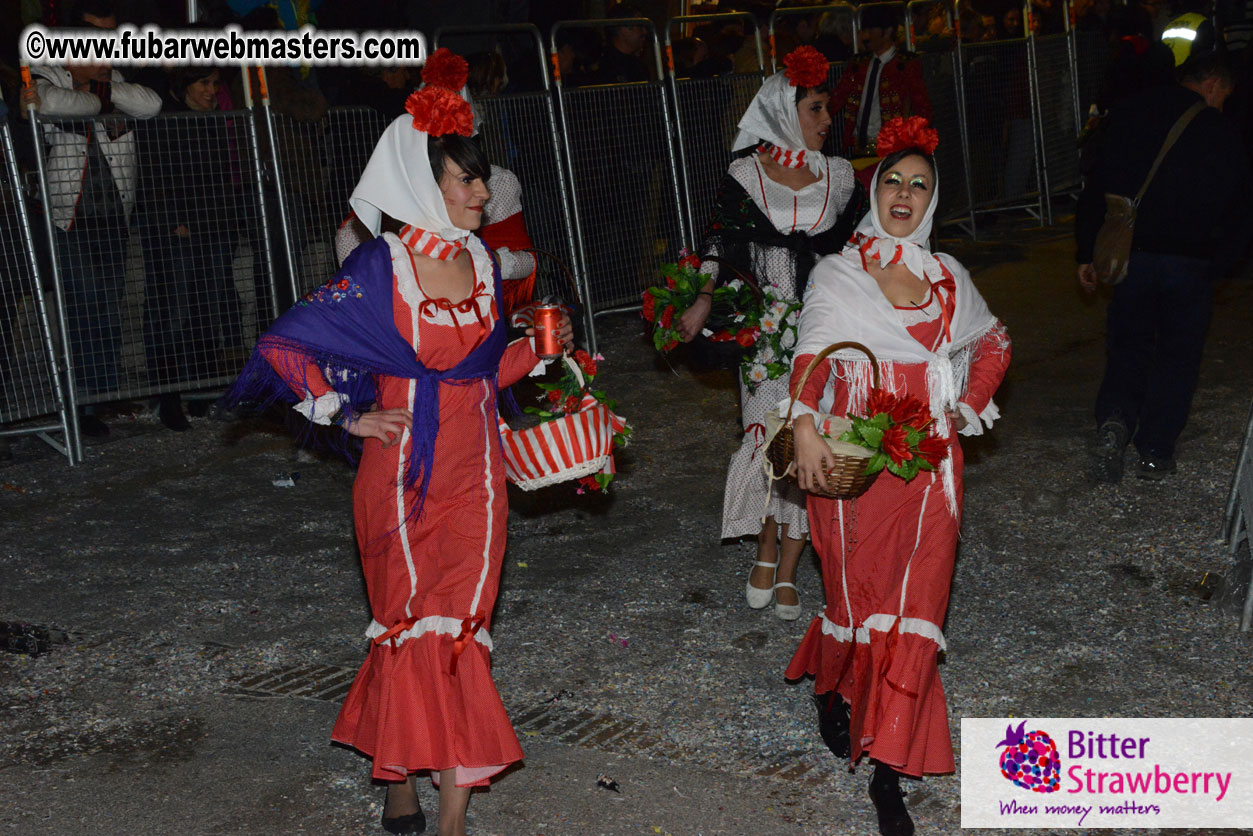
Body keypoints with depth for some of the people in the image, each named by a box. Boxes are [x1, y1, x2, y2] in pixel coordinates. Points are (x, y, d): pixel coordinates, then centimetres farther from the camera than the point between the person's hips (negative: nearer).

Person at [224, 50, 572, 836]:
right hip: (406, 475, -4)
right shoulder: (380, 269, -11)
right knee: (411, 630, 6)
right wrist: (348, 416, -8)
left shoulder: (482, 262, 7)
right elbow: (284, 344, -8)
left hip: (475, 474, 4)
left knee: (460, 632, 3)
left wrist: (540, 346, 1)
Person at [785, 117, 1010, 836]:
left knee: (915, 602, -2)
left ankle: (888, 766, 4)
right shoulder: (837, 274, 3)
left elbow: (995, 343, 26)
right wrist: (805, 425, -25)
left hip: (929, 457, 3)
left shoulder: (949, 276, 12)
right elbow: (813, 351, -9)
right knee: (859, 590, 2)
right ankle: (830, 685, 37)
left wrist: (968, 408, 11)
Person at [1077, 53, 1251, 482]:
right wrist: (1217, 265, 13)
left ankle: (1114, 419, -15)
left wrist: (1086, 253, 9)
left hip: (1131, 254, 2)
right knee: (1177, 354, 11)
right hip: (1191, 264, -2)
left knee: (1127, 348, 12)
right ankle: (1155, 453, 7)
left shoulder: (1130, 114, 5)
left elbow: (1097, 186, 4)